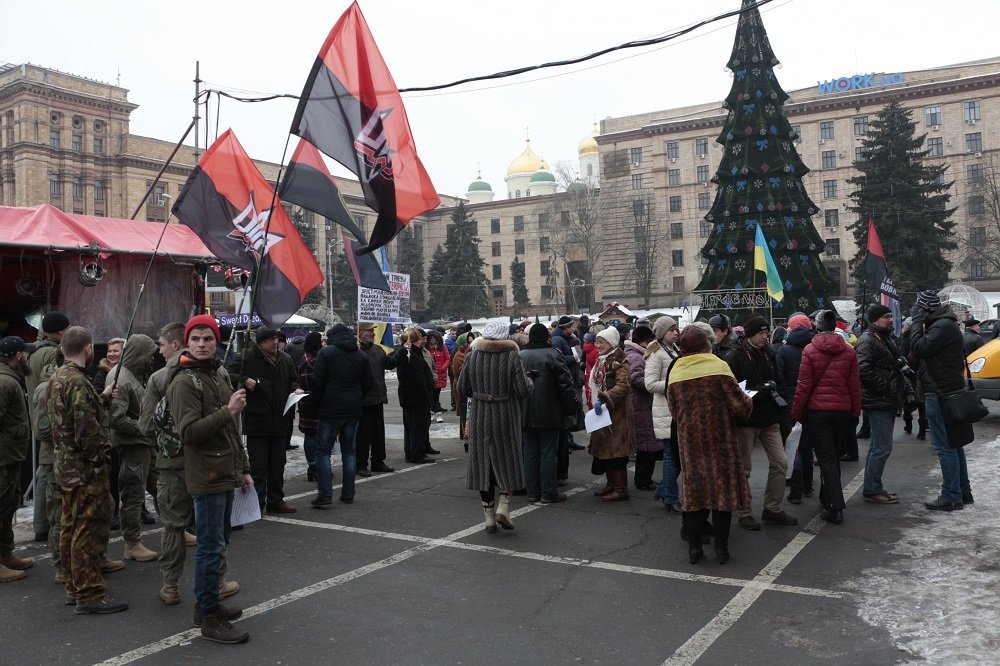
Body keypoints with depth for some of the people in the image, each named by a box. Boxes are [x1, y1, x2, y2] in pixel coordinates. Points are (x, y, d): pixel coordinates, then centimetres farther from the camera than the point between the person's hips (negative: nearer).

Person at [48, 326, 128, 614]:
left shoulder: (57, 379, 11)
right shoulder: (78, 382, -20)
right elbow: (88, 430, -24)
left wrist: (102, 398, 12)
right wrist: (100, 458, -13)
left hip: (66, 466, 10)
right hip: (86, 470, -10)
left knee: (71, 528, 17)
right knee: (89, 530, -4)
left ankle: (73, 587, 27)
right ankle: (89, 595, 2)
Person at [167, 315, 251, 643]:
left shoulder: (217, 375, 16)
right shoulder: (185, 381, -12)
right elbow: (189, 432, -22)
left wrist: (243, 468, 21)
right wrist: (228, 410, -27)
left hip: (225, 474, 9)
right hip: (207, 477, -9)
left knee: (219, 542, 16)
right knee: (211, 547, -4)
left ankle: (207, 605, 28)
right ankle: (210, 618, 5)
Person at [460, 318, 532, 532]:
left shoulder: (472, 356, -3)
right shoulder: (511, 356, -11)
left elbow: (463, 388, 4)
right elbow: (524, 390, -14)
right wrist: (529, 381, 7)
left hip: (480, 417, 2)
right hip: (506, 416, -2)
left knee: (483, 461, 10)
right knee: (507, 460, 14)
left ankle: (488, 514, 13)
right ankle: (503, 505, 1)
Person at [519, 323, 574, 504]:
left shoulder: (520, 355, 4)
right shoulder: (552, 354, -10)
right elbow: (565, 383, -11)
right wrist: (570, 408, -2)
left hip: (525, 414, 4)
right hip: (548, 414, -4)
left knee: (530, 453, 10)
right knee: (548, 453, 1)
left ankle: (532, 492, 16)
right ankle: (548, 493, 5)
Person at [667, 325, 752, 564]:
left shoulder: (675, 373, 0)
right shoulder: (718, 366, -11)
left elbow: (674, 410, 8)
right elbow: (739, 404, -12)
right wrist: (748, 404, 9)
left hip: (689, 440, 3)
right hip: (720, 438, -3)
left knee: (694, 488, 10)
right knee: (722, 486, 6)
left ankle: (694, 547, 12)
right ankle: (721, 548, 9)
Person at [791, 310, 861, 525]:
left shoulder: (809, 350, -9)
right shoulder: (848, 351, 0)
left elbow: (803, 386, -9)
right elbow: (855, 385, 3)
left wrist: (796, 412, 0)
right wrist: (855, 412, 12)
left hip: (817, 410, -3)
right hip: (842, 410, 3)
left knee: (826, 457, 0)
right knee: (833, 454, 19)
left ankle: (835, 507, -5)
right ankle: (828, 497, 30)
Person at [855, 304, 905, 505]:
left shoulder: (885, 338, 19)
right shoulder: (868, 340, -14)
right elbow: (863, 368, -27)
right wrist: (885, 386, -23)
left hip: (887, 401, 11)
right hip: (877, 402, -11)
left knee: (878, 446, 15)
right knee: (882, 447, -9)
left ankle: (873, 488, 23)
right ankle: (872, 490, -3)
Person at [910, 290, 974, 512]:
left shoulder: (943, 326, -17)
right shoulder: (944, 324, 16)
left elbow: (919, 348, -23)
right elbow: (922, 350, 17)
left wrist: (917, 323, -15)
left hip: (940, 394, -11)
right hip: (948, 391, 11)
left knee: (944, 446, -7)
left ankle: (952, 497, -3)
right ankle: (963, 492, 25)